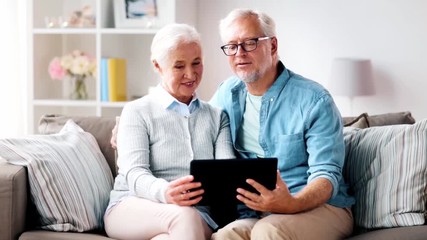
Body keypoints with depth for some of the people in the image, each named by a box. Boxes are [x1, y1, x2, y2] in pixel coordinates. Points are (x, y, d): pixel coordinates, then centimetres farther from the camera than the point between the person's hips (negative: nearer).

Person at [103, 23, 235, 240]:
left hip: (199, 214, 2)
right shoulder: (137, 112, 9)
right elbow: (134, 173, -7)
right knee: (184, 217, -38)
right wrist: (164, 192, -32)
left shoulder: (217, 116, 21)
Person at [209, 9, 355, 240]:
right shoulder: (227, 94, 10)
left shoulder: (314, 100, -5)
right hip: (253, 213, 3)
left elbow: (326, 175, -11)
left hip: (320, 206, -3)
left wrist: (292, 204, -32)